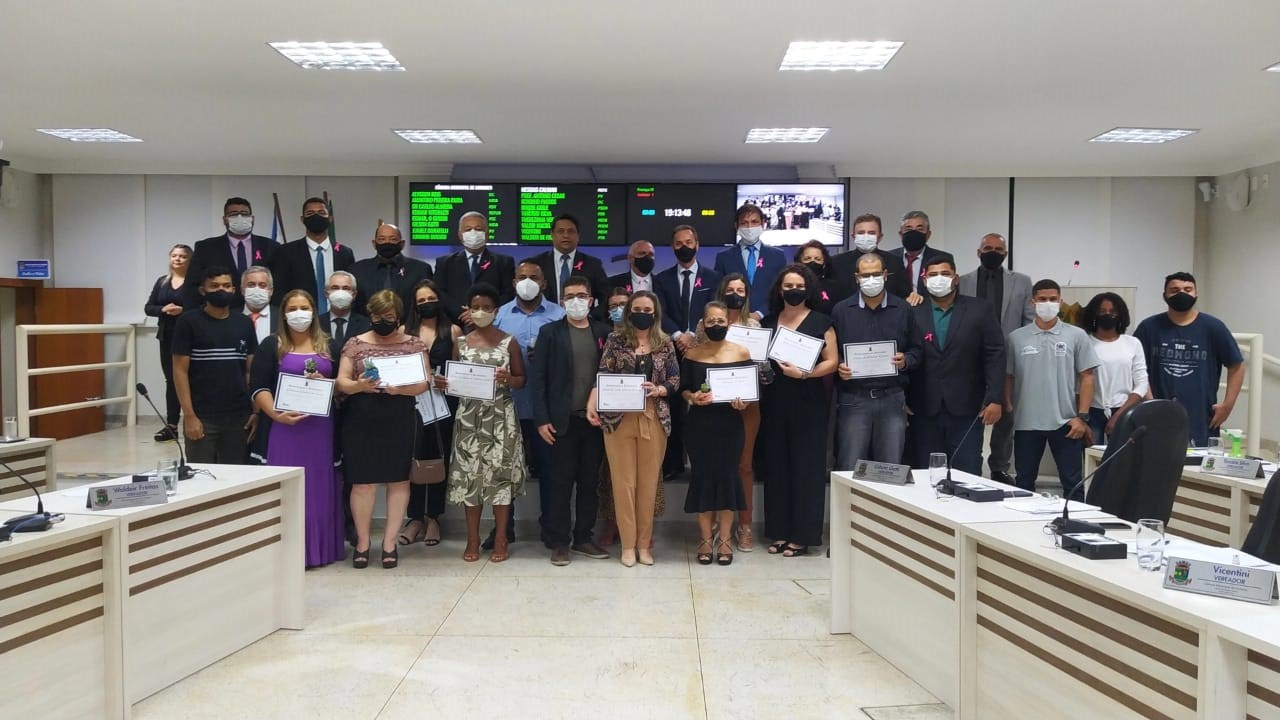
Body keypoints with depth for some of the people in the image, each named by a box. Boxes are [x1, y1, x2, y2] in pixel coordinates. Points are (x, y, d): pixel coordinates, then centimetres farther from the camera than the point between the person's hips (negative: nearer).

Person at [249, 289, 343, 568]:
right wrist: (275, 414, -17)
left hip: (321, 425, 3)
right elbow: (259, 388, -3)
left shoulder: (327, 345, 11)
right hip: (286, 424, -2)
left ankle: (320, 546, 15)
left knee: (319, 484, 6)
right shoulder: (272, 345, 3)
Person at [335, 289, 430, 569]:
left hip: (399, 422, 0)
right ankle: (362, 541, 15)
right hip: (361, 422, 0)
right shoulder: (355, 344, 5)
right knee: (362, 481, 2)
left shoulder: (414, 344, 4)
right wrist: (358, 386, -19)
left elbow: (423, 383, -2)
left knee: (398, 480, 4)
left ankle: (389, 541, 14)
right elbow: (341, 381, 2)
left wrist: (400, 389, -20)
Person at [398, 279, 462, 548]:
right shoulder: (405, 332, 10)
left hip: (444, 401, 0)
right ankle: (415, 518, 7)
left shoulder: (453, 331, 7)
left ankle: (433, 518, 13)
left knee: (438, 457, 4)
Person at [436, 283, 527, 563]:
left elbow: (522, 381, 3)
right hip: (469, 416, 2)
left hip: (500, 416, -2)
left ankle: (501, 538, 9)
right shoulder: (460, 343, 7)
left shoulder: (509, 342, 1)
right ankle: (473, 538, 12)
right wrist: (443, 383, -9)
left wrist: (507, 379, -17)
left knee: (501, 471, -1)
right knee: (470, 473, 2)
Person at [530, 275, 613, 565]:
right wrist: (542, 419, -9)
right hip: (563, 420, -2)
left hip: (595, 420, 2)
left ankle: (583, 538, 21)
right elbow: (537, 377, -3)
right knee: (560, 484, 2)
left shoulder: (604, 332, 7)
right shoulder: (550, 332, 1)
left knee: (589, 483, 9)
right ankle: (559, 542, 12)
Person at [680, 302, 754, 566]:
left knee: (727, 475, 1)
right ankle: (705, 538, 13)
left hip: (729, 424, 0)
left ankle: (724, 539, 12)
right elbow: (683, 388, 5)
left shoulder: (741, 352, 2)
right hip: (698, 424, 1)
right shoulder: (692, 353, 4)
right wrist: (693, 397, -15)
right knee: (702, 476, 2)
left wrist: (743, 403, -15)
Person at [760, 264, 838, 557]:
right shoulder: (768, 322, 11)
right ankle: (779, 531, 14)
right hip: (774, 403, 4)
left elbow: (832, 361, -7)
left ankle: (802, 535, 6)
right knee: (776, 466, 6)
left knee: (806, 466, -1)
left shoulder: (821, 322, -1)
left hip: (809, 403, -4)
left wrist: (803, 373, -20)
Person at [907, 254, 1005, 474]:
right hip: (924, 409, 1)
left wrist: (995, 399, -7)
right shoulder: (913, 312, 5)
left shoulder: (979, 310, 4)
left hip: (966, 408, -1)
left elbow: (995, 355, 1)